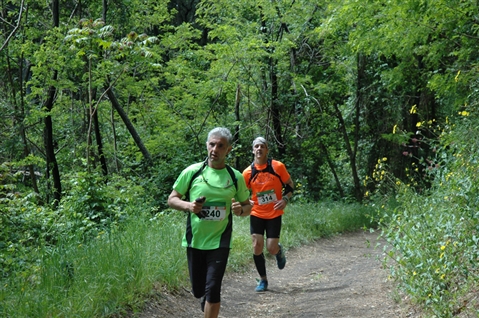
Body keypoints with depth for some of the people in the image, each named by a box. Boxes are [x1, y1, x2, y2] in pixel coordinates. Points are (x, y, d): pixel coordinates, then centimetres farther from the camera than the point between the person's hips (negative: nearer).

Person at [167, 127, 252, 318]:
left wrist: (240, 210, -16)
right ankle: (206, 301, 48)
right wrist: (188, 205, -19)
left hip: (219, 242, -1)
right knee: (198, 290, 12)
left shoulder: (235, 177, -3)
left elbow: (247, 206, 8)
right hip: (194, 241, 1)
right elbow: (172, 199, 2)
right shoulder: (192, 172, -5)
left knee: (212, 290, -9)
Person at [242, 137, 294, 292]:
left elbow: (290, 184, 4)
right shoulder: (248, 172, -5)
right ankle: (263, 280, 14)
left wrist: (285, 199, -13)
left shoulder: (278, 167, -9)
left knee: (272, 249, -6)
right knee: (257, 247, -5)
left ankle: (279, 251, 34)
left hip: (274, 214, -1)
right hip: (256, 214, 1)